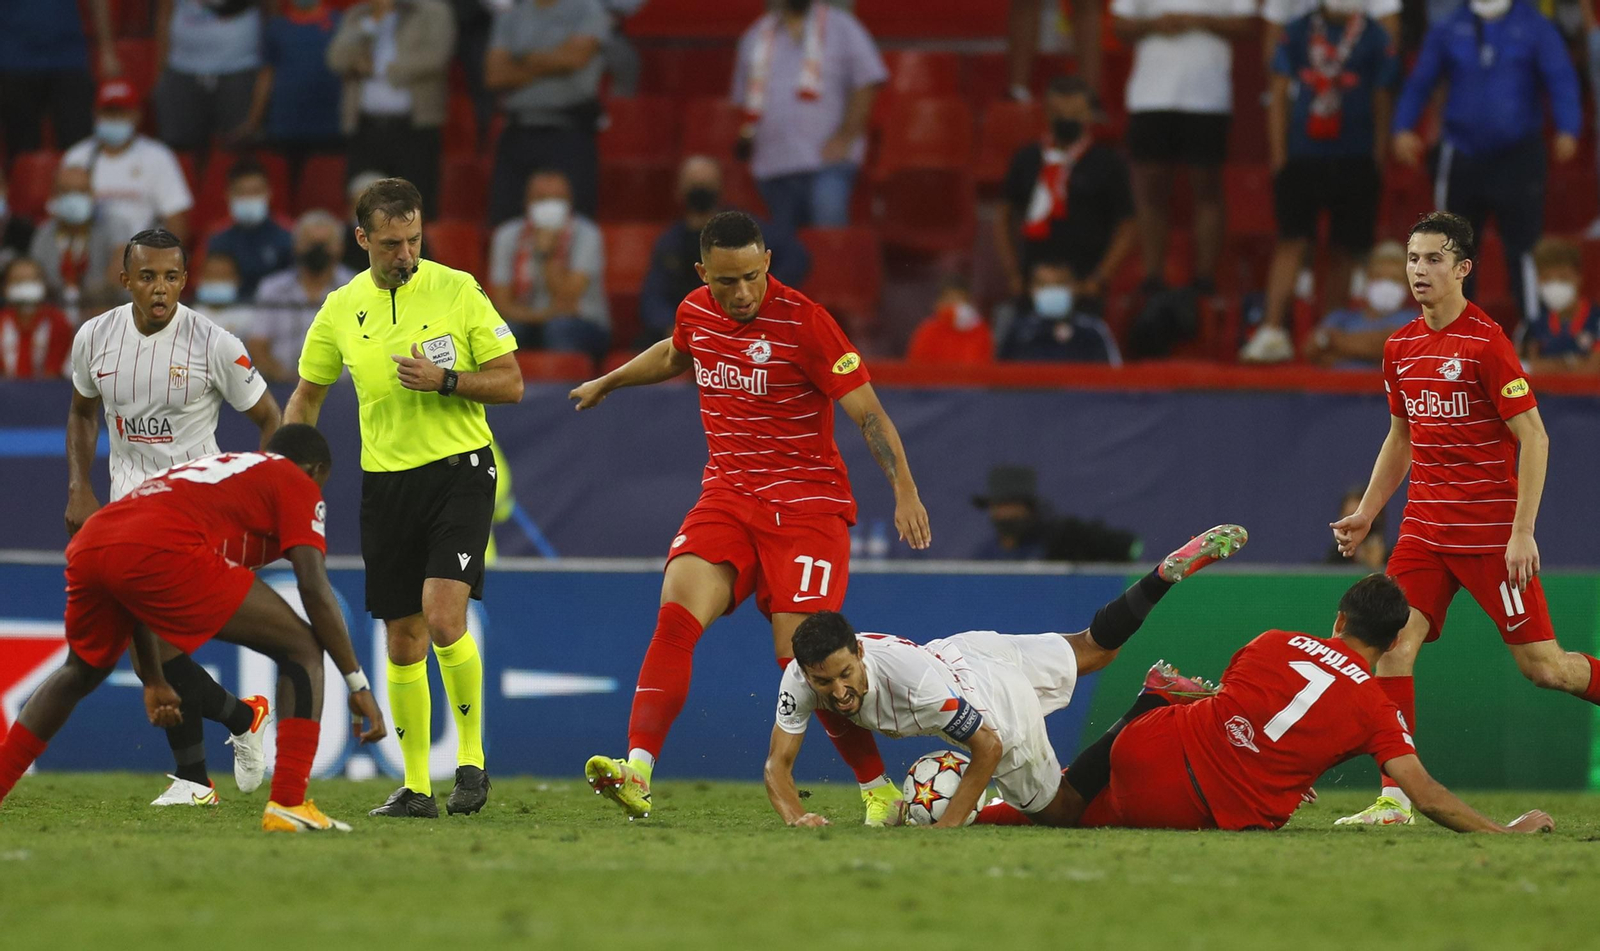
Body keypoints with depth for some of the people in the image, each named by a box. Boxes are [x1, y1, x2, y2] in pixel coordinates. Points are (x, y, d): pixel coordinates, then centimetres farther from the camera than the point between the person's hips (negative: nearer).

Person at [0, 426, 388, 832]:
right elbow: (314, 586, 6)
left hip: (88, 545, 7)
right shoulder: (299, 485, 21)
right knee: (302, 650, 6)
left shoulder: (211, 464, 41)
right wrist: (357, 682, 9)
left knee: (81, 673, 36)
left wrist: (152, 681, 45)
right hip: (162, 553, -7)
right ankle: (288, 806, -5)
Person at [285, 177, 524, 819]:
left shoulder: (456, 290, -4)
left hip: (460, 470, -4)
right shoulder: (341, 310, 5)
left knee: (443, 617, -20)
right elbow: (307, 394, 18)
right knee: (402, 640, 5)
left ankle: (472, 757, -3)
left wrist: (443, 380, -18)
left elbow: (510, 383, -3)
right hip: (386, 480, 4)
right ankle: (417, 786, 14)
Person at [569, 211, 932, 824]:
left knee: (801, 655, -12)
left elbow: (868, 412, -14)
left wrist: (905, 491, -24)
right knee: (676, 616, -17)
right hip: (727, 494, 5)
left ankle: (879, 790, 6)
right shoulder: (696, 312, 4)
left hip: (806, 504, -5)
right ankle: (637, 777, -24)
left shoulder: (803, 322, -14)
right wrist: (607, 382, 42)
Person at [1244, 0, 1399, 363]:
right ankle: (1272, 331, -14)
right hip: (1303, 155, 0)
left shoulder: (1375, 40, 3)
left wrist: (1377, 163, 3)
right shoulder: (1297, 33, 6)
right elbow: (1280, 98, 8)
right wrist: (1279, 157, 2)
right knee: (1291, 241, -10)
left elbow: (1382, 106, 8)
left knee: (1344, 251, 5)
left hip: (1354, 160, 0)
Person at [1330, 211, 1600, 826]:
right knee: (1393, 644, -10)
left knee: (1542, 666, -4)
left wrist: (1522, 532, -17)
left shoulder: (1485, 342, -11)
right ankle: (1394, 799, -9)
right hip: (1424, 527, 6)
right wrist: (1366, 514, 18)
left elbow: (1533, 438, -12)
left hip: (1491, 532, -6)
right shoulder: (1400, 348, 10)